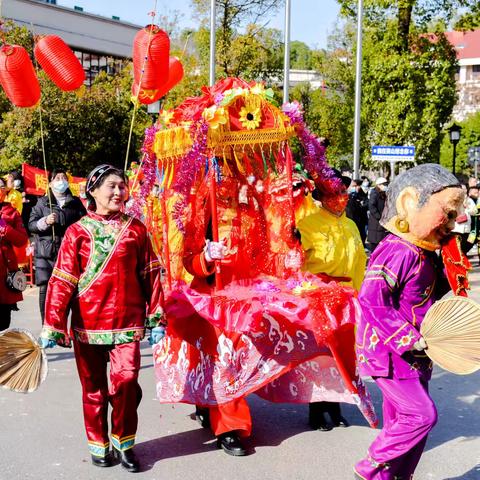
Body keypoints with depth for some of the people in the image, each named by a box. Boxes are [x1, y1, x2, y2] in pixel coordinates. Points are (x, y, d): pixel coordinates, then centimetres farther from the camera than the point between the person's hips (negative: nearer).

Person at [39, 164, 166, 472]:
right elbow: (62, 281, -2)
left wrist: (156, 319, 4)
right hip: (87, 324, 0)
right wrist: (53, 326, -8)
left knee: (126, 380, -14)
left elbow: (150, 275, 7)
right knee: (94, 388, 10)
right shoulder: (78, 232, 1)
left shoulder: (136, 229, 6)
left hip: (126, 322, 0)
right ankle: (99, 444, 28)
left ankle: (124, 442, 8)